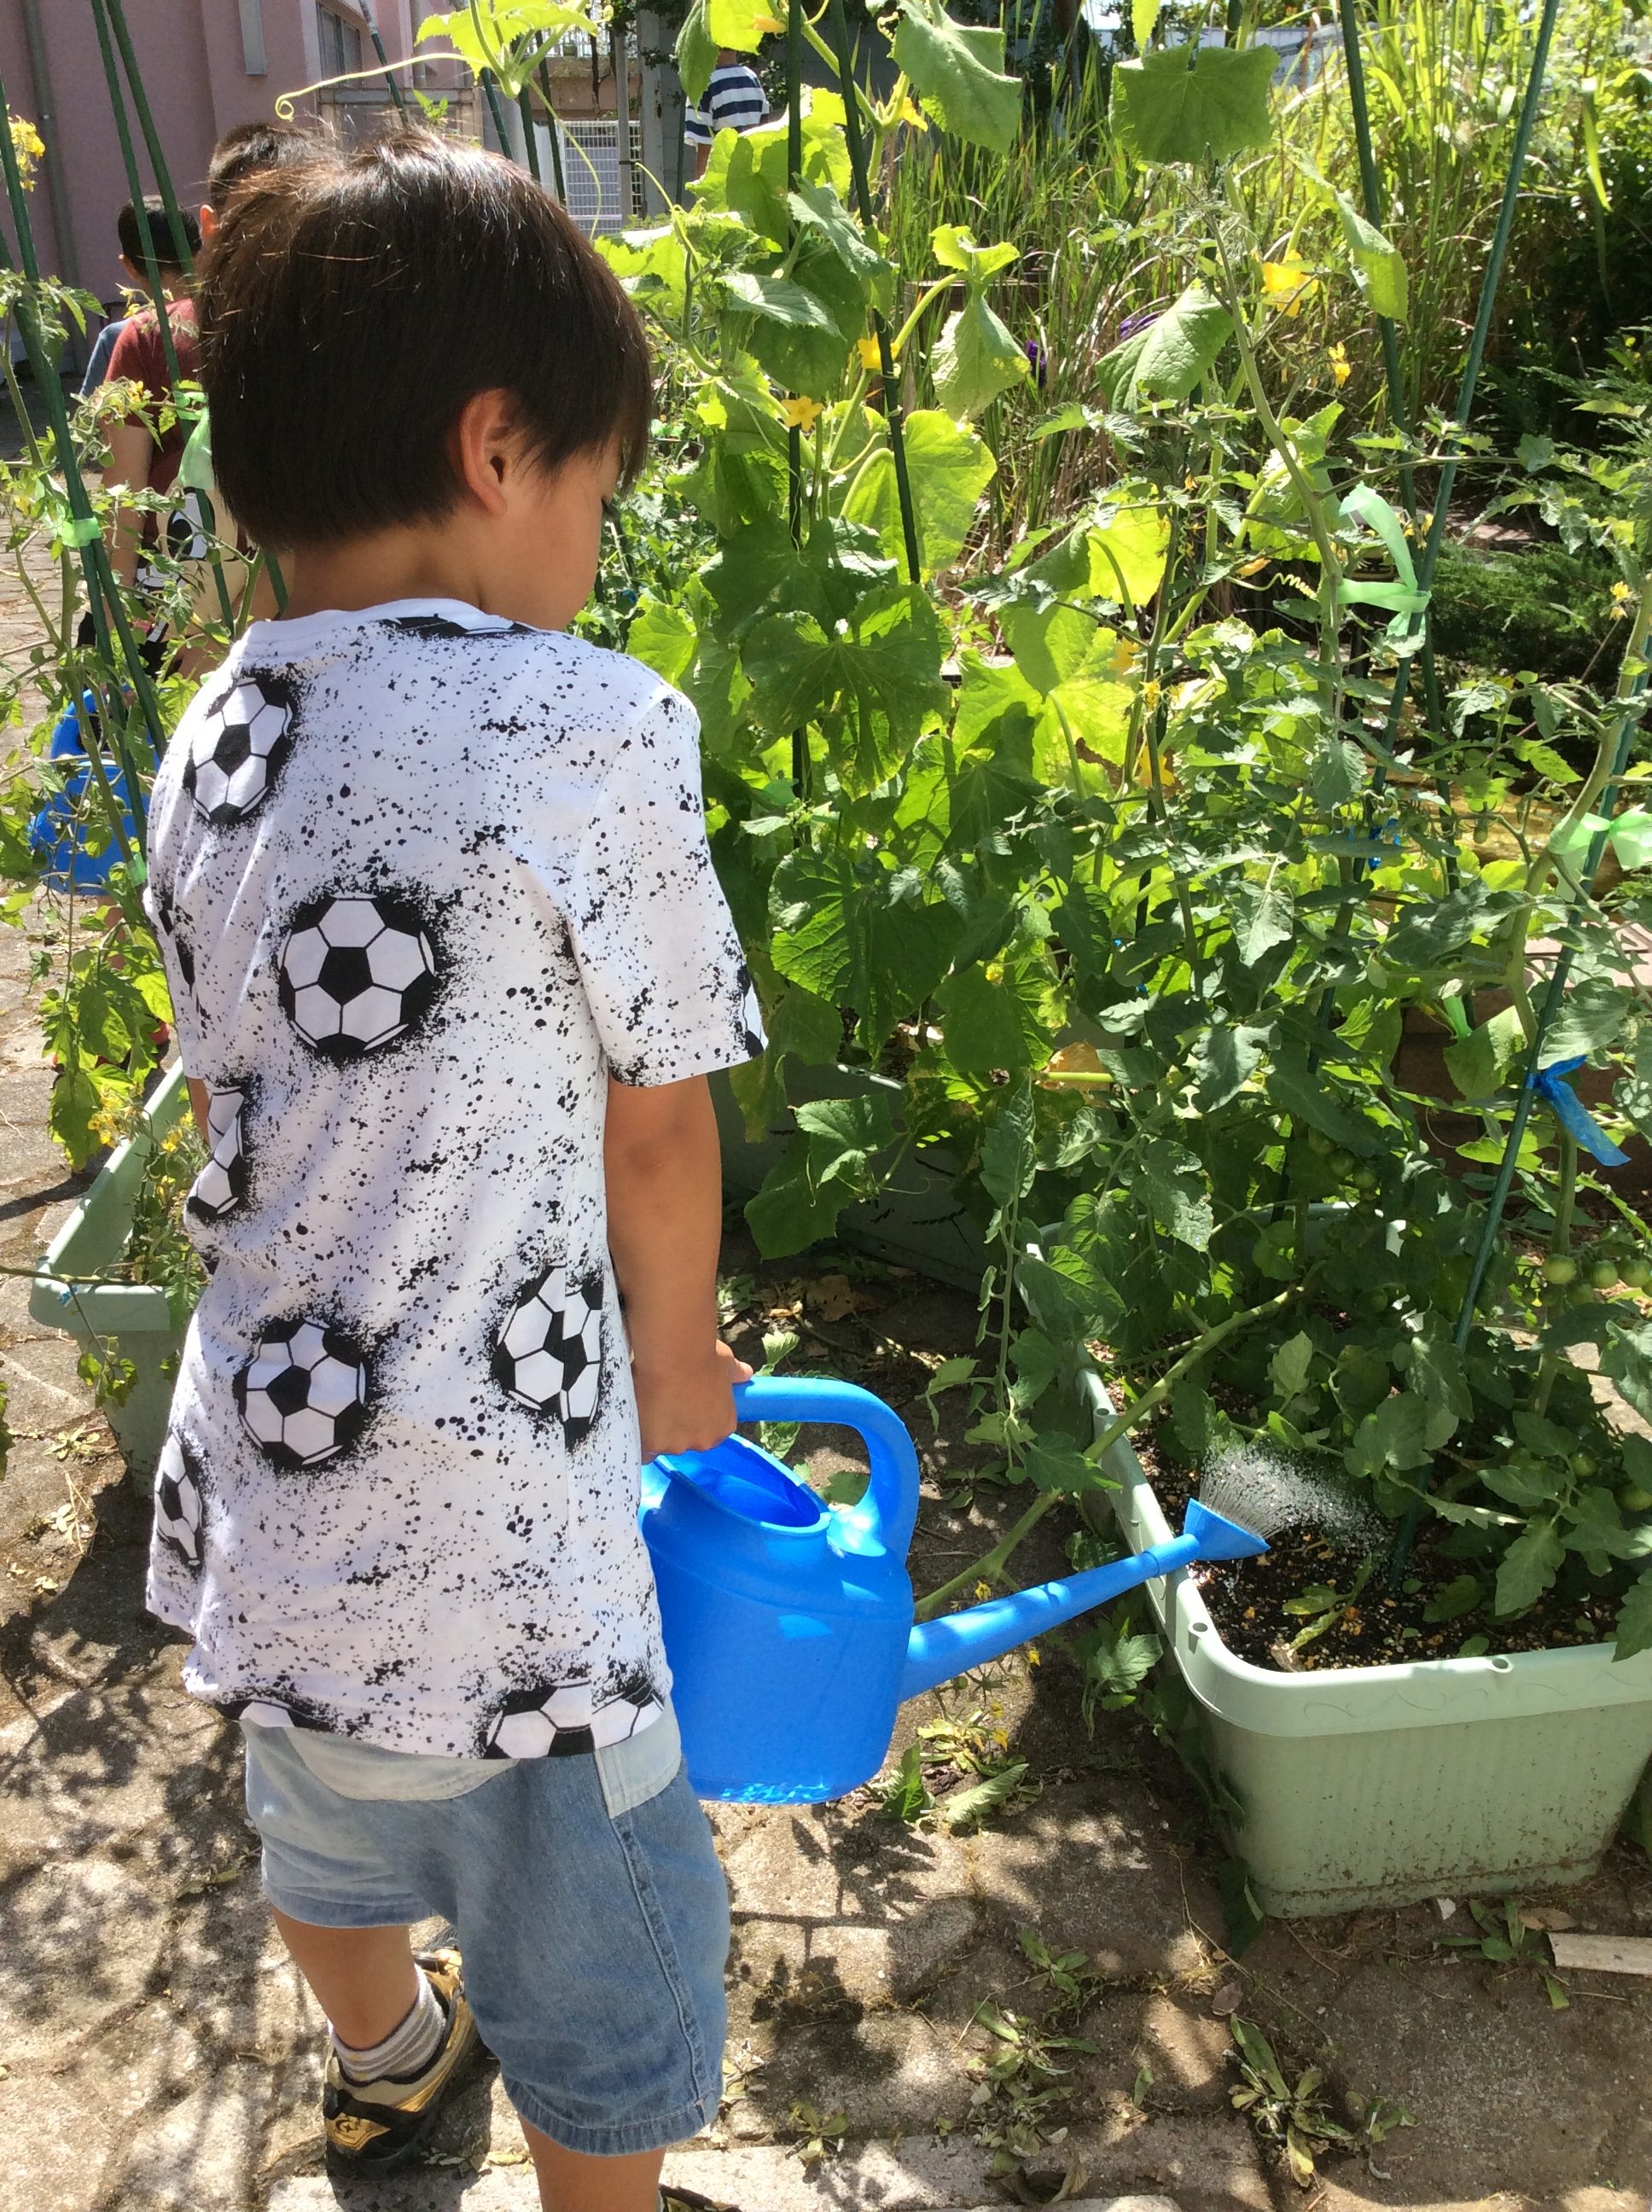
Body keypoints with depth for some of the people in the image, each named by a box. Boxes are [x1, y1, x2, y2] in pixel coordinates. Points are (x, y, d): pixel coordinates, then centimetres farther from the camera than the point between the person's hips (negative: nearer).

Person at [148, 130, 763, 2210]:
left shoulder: (211, 742, 1)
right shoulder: (590, 729, -19)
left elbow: (238, 1100, 7)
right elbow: (653, 1121, -11)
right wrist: (681, 1359, 9)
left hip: (257, 1474, 8)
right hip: (484, 1525, -8)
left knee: (331, 1822, 35)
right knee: (605, 1941, 19)